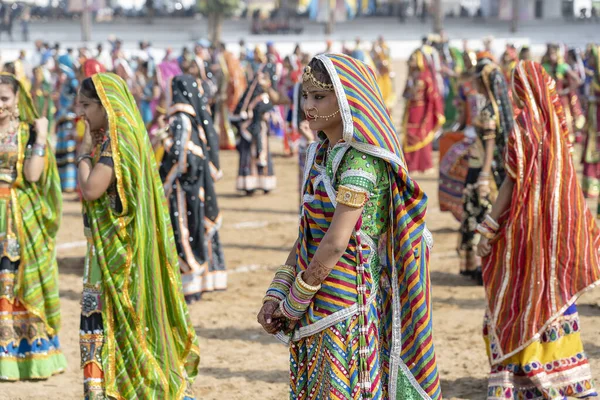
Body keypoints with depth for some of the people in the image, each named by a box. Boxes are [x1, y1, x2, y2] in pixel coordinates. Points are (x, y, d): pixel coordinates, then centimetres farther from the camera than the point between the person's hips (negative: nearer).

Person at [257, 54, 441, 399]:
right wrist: (276, 296, 4)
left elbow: (335, 244, -20)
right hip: (316, 305, 8)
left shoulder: (361, 161, -16)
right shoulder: (321, 154, 10)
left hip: (346, 304, -8)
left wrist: (293, 305, -12)